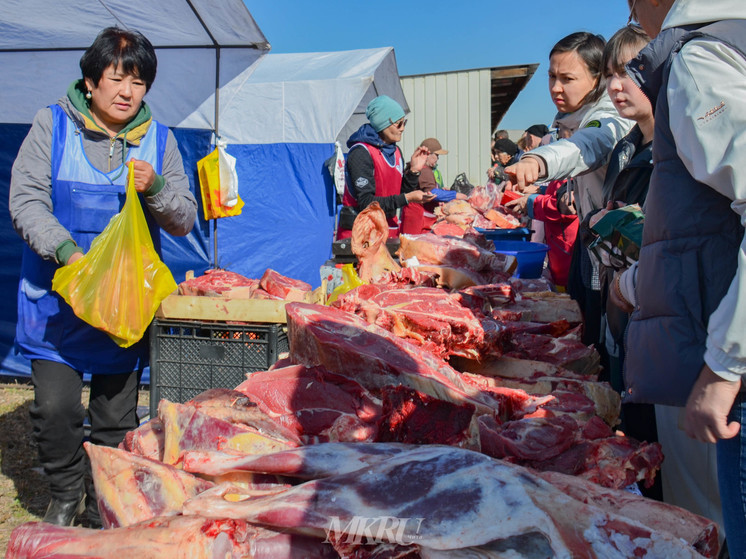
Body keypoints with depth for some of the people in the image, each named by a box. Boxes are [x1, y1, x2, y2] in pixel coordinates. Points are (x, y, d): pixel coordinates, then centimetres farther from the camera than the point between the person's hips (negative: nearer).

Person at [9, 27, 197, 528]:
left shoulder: (159, 140, 4)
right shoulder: (52, 124, -1)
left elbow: (185, 222, 3)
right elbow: (25, 199, -7)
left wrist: (155, 189, -18)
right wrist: (66, 249, -23)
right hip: (57, 297, -1)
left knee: (117, 414, 8)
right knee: (55, 407, -4)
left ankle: (106, 502, 30)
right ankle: (66, 494, 24)